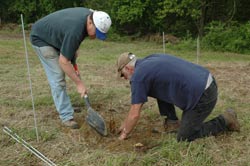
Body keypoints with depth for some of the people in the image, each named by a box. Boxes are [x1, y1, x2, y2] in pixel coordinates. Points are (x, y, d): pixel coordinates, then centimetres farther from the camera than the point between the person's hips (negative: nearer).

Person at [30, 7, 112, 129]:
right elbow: (63, 62, -33)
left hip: (53, 35, 9)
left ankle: (63, 105, 27)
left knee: (60, 75, 14)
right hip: (41, 38, -9)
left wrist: (73, 50, 5)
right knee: (57, 78, -13)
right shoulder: (75, 30, -39)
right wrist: (79, 83, -28)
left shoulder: (90, 15, -13)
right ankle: (66, 116, -9)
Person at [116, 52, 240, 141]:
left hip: (202, 96, -9)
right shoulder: (149, 61, 17)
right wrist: (126, 123, 29)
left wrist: (124, 134, 12)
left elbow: (135, 114, -6)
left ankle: (225, 121, 11)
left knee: (184, 137, 7)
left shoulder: (138, 76, -10)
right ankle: (172, 121, 21)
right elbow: (138, 102, 25)